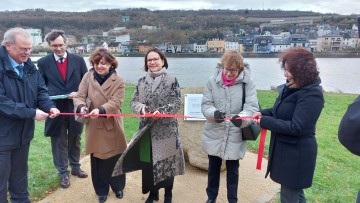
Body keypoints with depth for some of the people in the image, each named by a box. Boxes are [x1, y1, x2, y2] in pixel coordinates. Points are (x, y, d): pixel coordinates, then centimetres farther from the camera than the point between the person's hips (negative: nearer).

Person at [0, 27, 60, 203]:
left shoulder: (29, 66, 3)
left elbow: (40, 90, 4)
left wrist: (49, 107, -16)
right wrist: (32, 113, -24)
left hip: (23, 131, 7)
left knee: (20, 173, 23)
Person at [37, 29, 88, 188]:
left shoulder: (78, 60, 0)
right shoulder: (43, 62, -1)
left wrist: (79, 94, -13)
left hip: (75, 107, 1)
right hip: (56, 108, -1)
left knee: (75, 139, 16)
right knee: (59, 141, 10)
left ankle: (75, 167, 36)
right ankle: (63, 173, 25)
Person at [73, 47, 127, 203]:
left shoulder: (119, 81, -9)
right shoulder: (88, 77, -4)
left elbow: (115, 102, -19)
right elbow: (79, 96, -7)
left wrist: (101, 110, -37)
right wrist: (81, 106, -30)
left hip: (112, 126, -1)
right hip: (94, 126, 2)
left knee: (115, 159, 13)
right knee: (97, 160, 12)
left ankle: (118, 187, 38)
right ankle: (101, 190, 34)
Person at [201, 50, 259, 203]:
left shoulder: (247, 83, -8)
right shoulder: (212, 81, -4)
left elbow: (252, 107, -15)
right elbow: (205, 104, -5)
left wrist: (242, 118, -38)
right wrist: (214, 113, -28)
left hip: (235, 137, -1)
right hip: (214, 135, 2)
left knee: (233, 170, 16)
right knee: (213, 168, 20)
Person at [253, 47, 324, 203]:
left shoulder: (312, 94, -23)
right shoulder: (291, 87, 4)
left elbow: (296, 127, -27)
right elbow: (282, 110, 16)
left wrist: (265, 122, -22)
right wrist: (264, 113, -2)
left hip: (297, 154, -9)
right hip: (285, 149, 9)